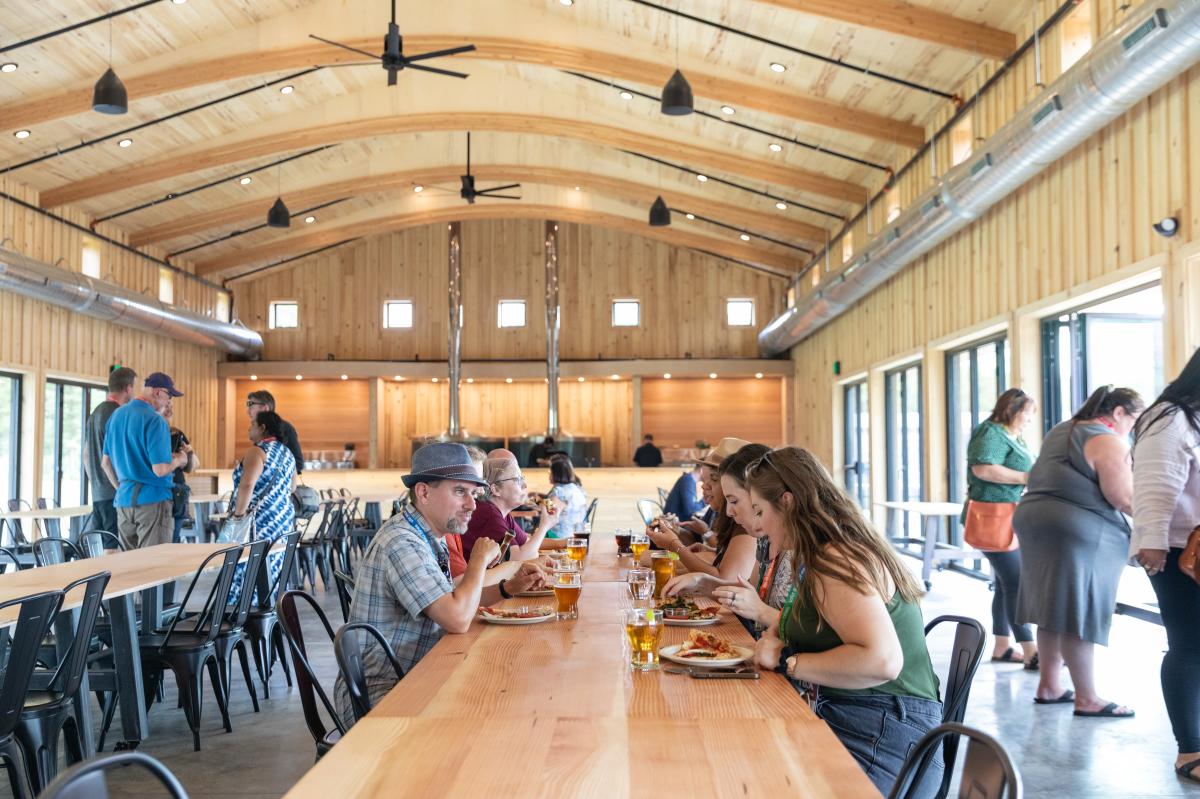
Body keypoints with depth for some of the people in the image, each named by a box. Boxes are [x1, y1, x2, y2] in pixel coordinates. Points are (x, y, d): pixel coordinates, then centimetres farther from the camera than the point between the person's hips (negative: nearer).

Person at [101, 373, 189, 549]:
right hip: (152, 500, -8)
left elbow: (105, 463, 17)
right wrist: (178, 460, 0)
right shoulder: (155, 420, -15)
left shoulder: (116, 415, 10)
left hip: (123, 501, 8)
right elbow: (160, 469, -19)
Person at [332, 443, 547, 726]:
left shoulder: (423, 536, 9)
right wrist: (480, 559, -14)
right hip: (378, 698, -9)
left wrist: (508, 588, 2)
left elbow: (452, 599, 18)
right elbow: (458, 619, -30)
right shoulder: (401, 542, -23)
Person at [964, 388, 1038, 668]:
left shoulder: (1013, 438, 18)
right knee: (1016, 584, -10)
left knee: (1005, 583, 12)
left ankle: (1002, 646, 18)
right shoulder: (992, 433, -12)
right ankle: (1030, 652, -8)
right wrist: (1026, 477, -20)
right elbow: (983, 468, -26)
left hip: (1010, 519, 10)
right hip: (995, 518, -10)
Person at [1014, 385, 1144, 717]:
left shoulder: (1061, 431, 18)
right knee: (1078, 615, -4)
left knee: (1055, 608, 14)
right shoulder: (1109, 442, -11)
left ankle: (1049, 686, 19)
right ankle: (1087, 699, 2)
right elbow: (1124, 499, -15)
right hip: (1078, 531, -9)